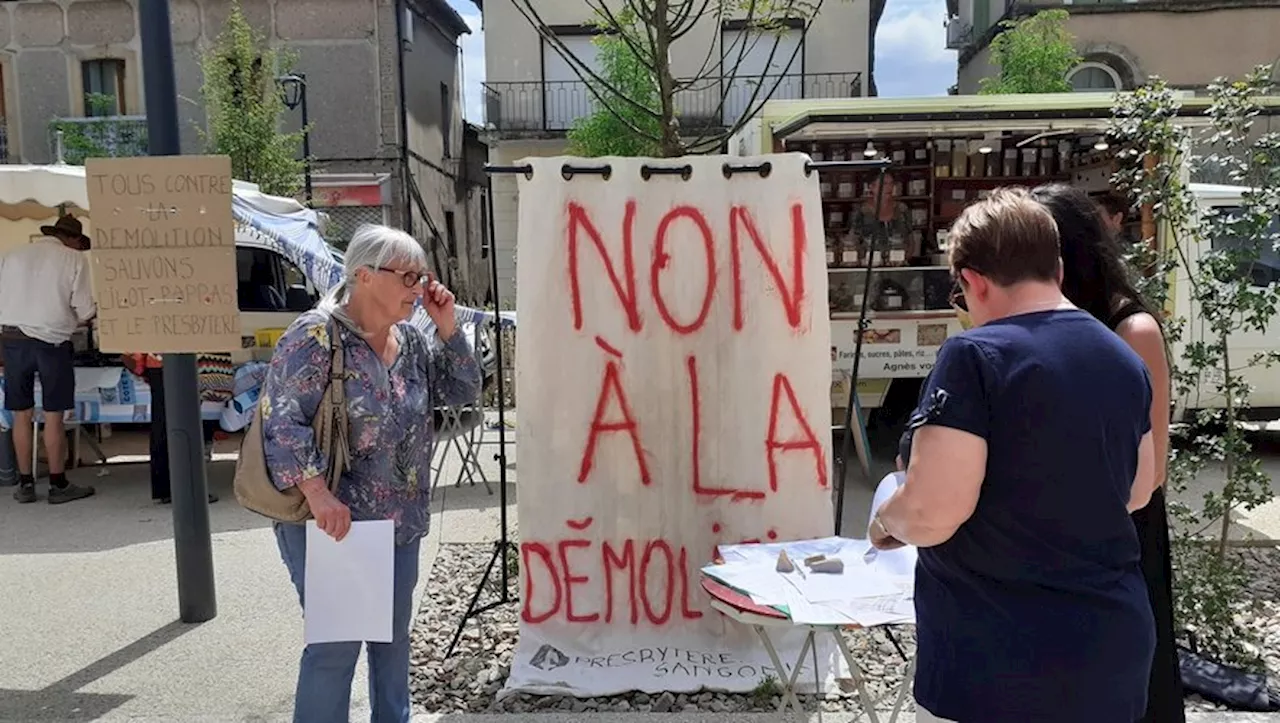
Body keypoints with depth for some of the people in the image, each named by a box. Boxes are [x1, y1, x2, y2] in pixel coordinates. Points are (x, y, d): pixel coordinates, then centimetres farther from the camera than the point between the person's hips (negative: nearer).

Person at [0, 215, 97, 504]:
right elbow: (85, 311, -6)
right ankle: (58, 485, 10)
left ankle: (25, 484, 16)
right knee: (53, 415, 3)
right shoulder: (74, 259, -2)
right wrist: (73, 320, 15)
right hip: (52, 340, -4)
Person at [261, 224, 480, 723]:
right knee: (335, 644, 0)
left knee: (393, 636, 18)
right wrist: (318, 494, -28)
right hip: (331, 524, -7)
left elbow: (462, 391, 9)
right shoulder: (315, 336, -14)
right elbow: (282, 420, -19)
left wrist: (446, 327, -2)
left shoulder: (410, 340, 7)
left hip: (400, 522, 7)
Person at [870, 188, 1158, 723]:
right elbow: (1137, 490, 16)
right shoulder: (1124, 359, 4)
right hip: (1113, 643, 7)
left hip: (998, 662, -6)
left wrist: (886, 520, -4)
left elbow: (928, 515, -24)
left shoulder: (977, 356, -19)